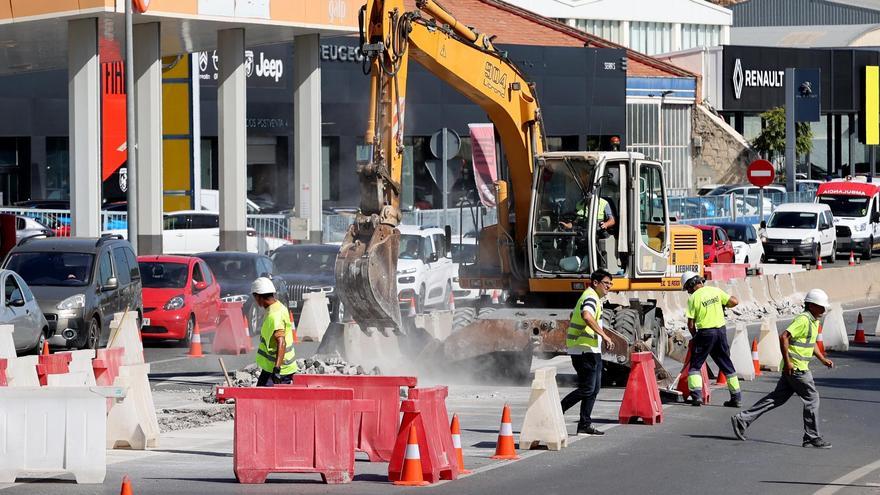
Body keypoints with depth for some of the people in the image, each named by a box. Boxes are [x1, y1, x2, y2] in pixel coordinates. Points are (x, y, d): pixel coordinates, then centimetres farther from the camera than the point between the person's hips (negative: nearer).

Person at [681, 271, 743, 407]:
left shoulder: (693, 298, -8)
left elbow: (691, 324, -6)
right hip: (721, 330, 4)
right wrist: (722, 305, 20)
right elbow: (734, 302, 1)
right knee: (726, 364, 14)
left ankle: (697, 396, -7)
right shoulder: (715, 291, 3)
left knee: (695, 365, 7)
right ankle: (737, 397, 15)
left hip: (705, 333, -4)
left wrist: (694, 336, 11)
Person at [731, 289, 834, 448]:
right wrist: (787, 362, -24)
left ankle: (742, 419, 13)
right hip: (795, 367, -10)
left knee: (777, 398, 11)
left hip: (794, 368, 10)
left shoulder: (814, 321, 15)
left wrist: (823, 359, 21)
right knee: (812, 399, -3)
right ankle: (812, 438, 3)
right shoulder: (803, 320, -17)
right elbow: (784, 337, -24)